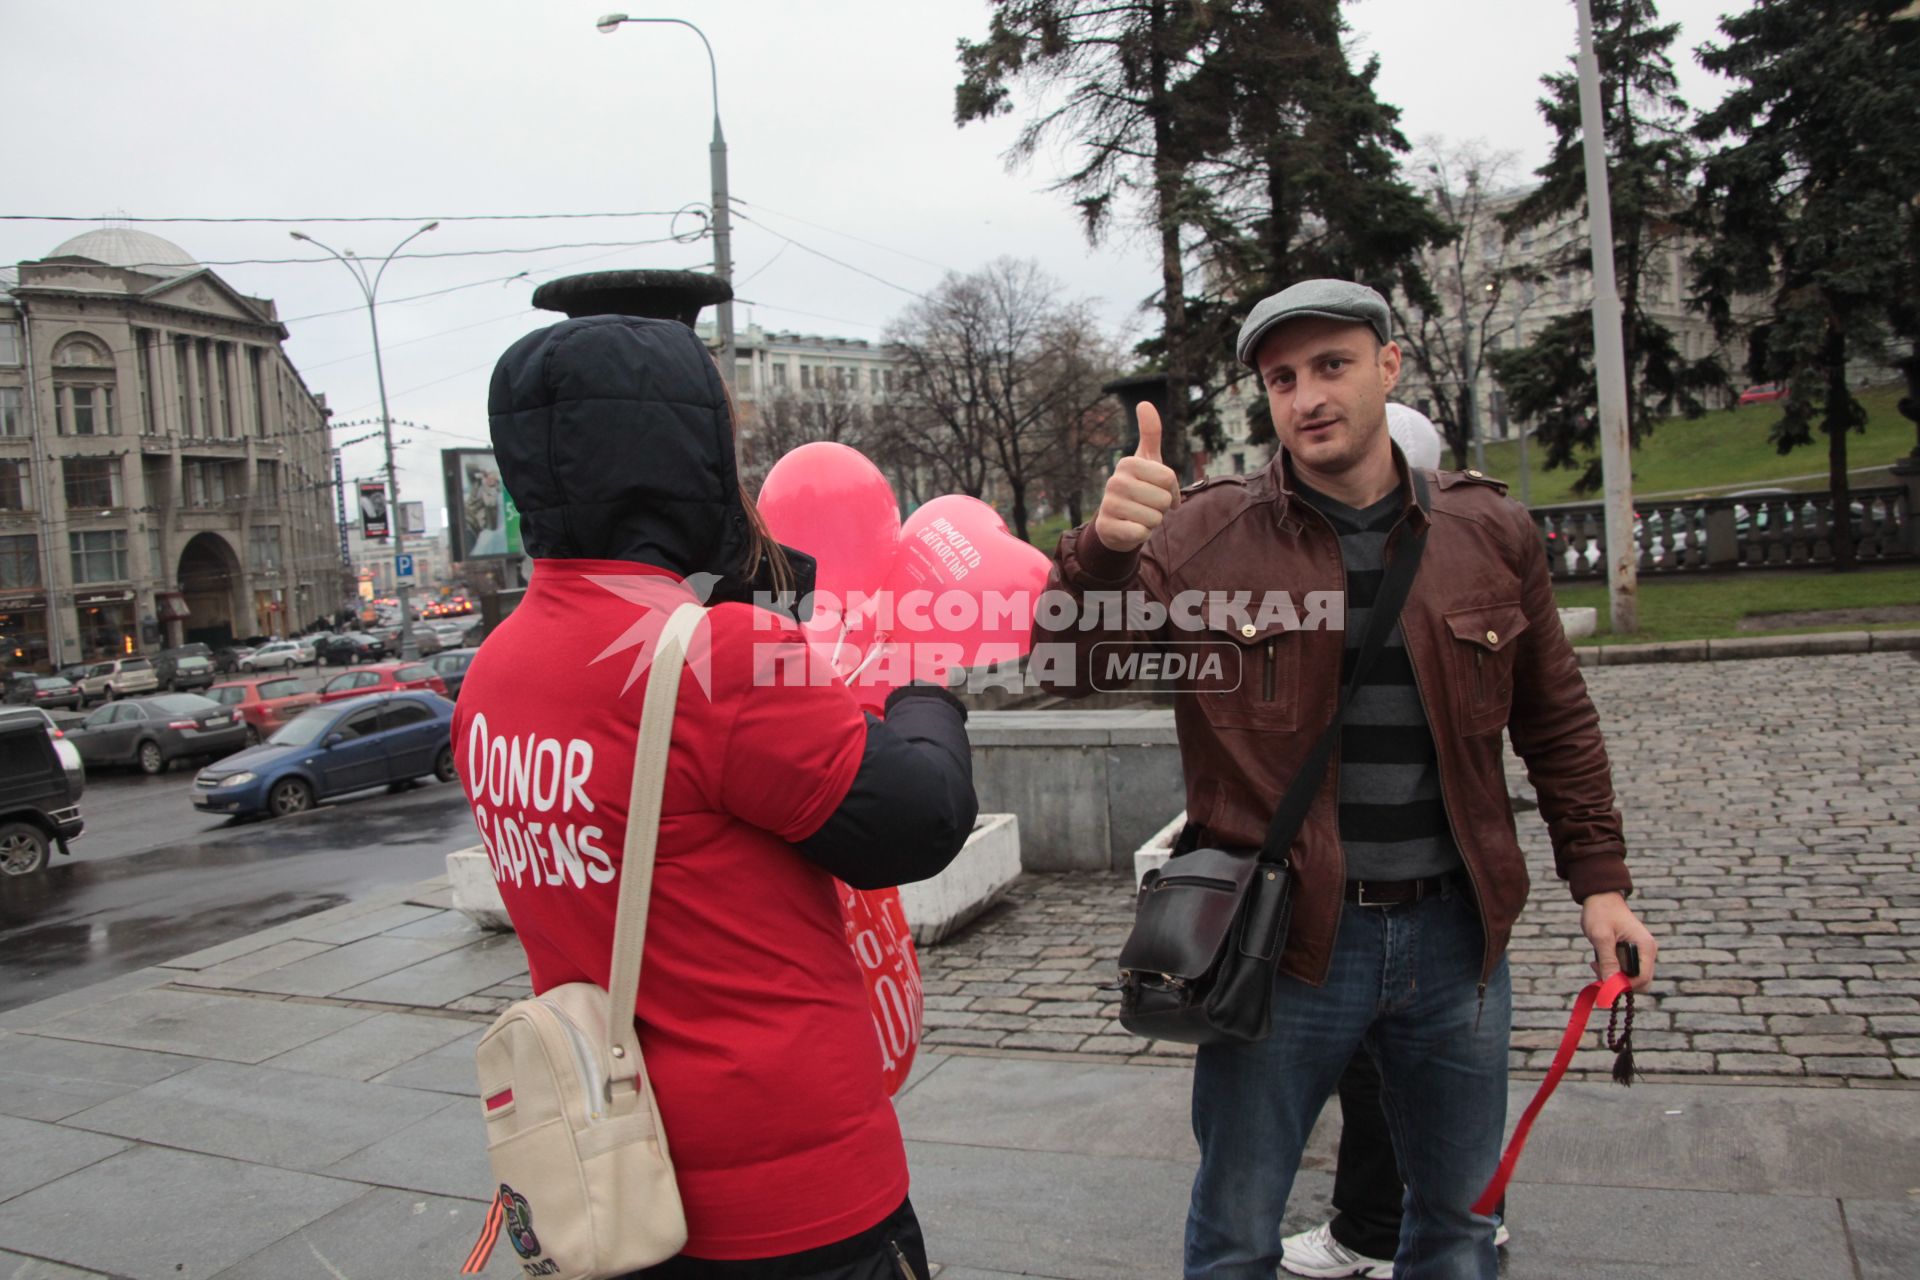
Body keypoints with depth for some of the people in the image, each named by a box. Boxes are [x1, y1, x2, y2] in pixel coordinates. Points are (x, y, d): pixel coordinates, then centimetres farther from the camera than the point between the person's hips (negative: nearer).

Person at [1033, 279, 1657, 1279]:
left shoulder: (1489, 533, 3)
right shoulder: (1203, 536, -6)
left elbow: (1556, 720, 12)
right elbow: (1069, 667, -13)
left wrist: (1599, 878, 9)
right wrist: (1105, 546, -31)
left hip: (1452, 934, 3)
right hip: (1281, 936, -2)